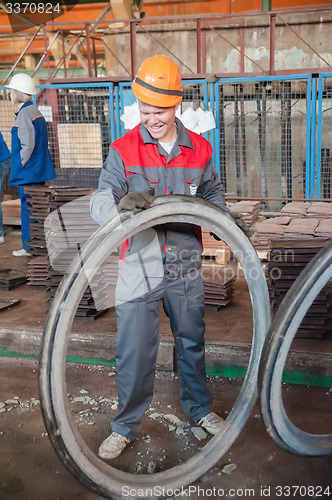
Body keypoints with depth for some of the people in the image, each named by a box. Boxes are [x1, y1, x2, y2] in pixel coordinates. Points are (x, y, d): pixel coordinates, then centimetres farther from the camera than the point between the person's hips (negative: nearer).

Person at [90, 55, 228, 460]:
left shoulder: (199, 150, 2)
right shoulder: (123, 150, -6)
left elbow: (213, 195, 14)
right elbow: (99, 202, -15)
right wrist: (120, 205, -38)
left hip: (185, 266, 3)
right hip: (139, 266, -2)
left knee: (191, 342, 18)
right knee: (133, 351, 4)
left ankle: (199, 407, 41)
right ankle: (126, 425, 25)